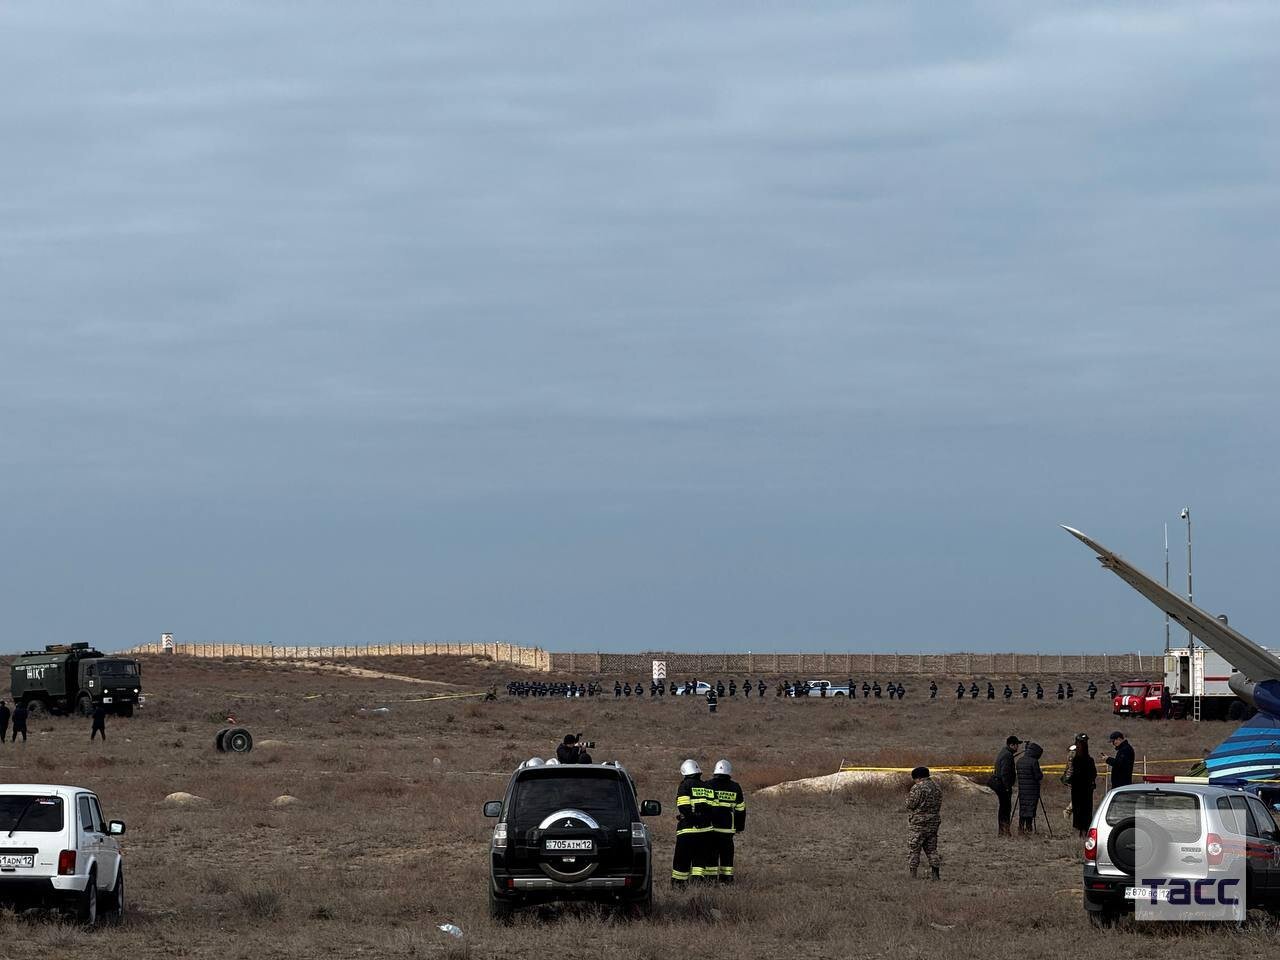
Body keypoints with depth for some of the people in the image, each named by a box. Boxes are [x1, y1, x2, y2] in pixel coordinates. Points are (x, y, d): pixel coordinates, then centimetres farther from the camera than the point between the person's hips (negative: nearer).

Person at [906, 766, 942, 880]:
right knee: (931, 848, 13)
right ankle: (936, 873, 9)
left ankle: (912, 873, -3)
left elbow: (911, 804, -13)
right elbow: (938, 805, 14)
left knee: (913, 849, 0)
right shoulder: (936, 787, 11)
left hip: (920, 823, -7)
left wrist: (908, 797, 6)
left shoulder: (918, 788, -14)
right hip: (934, 822, 7)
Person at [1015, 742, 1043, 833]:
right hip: (1032, 790, -6)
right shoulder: (1033, 762, -14)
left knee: (1022, 808, 11)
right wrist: (1041, 774, 8)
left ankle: (1021, 827, 9)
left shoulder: (1019, 761, 8)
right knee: (1031, 808, 0)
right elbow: (1038, 776, -14)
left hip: (1022, 789, 6)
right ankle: (1029, 827, 0)